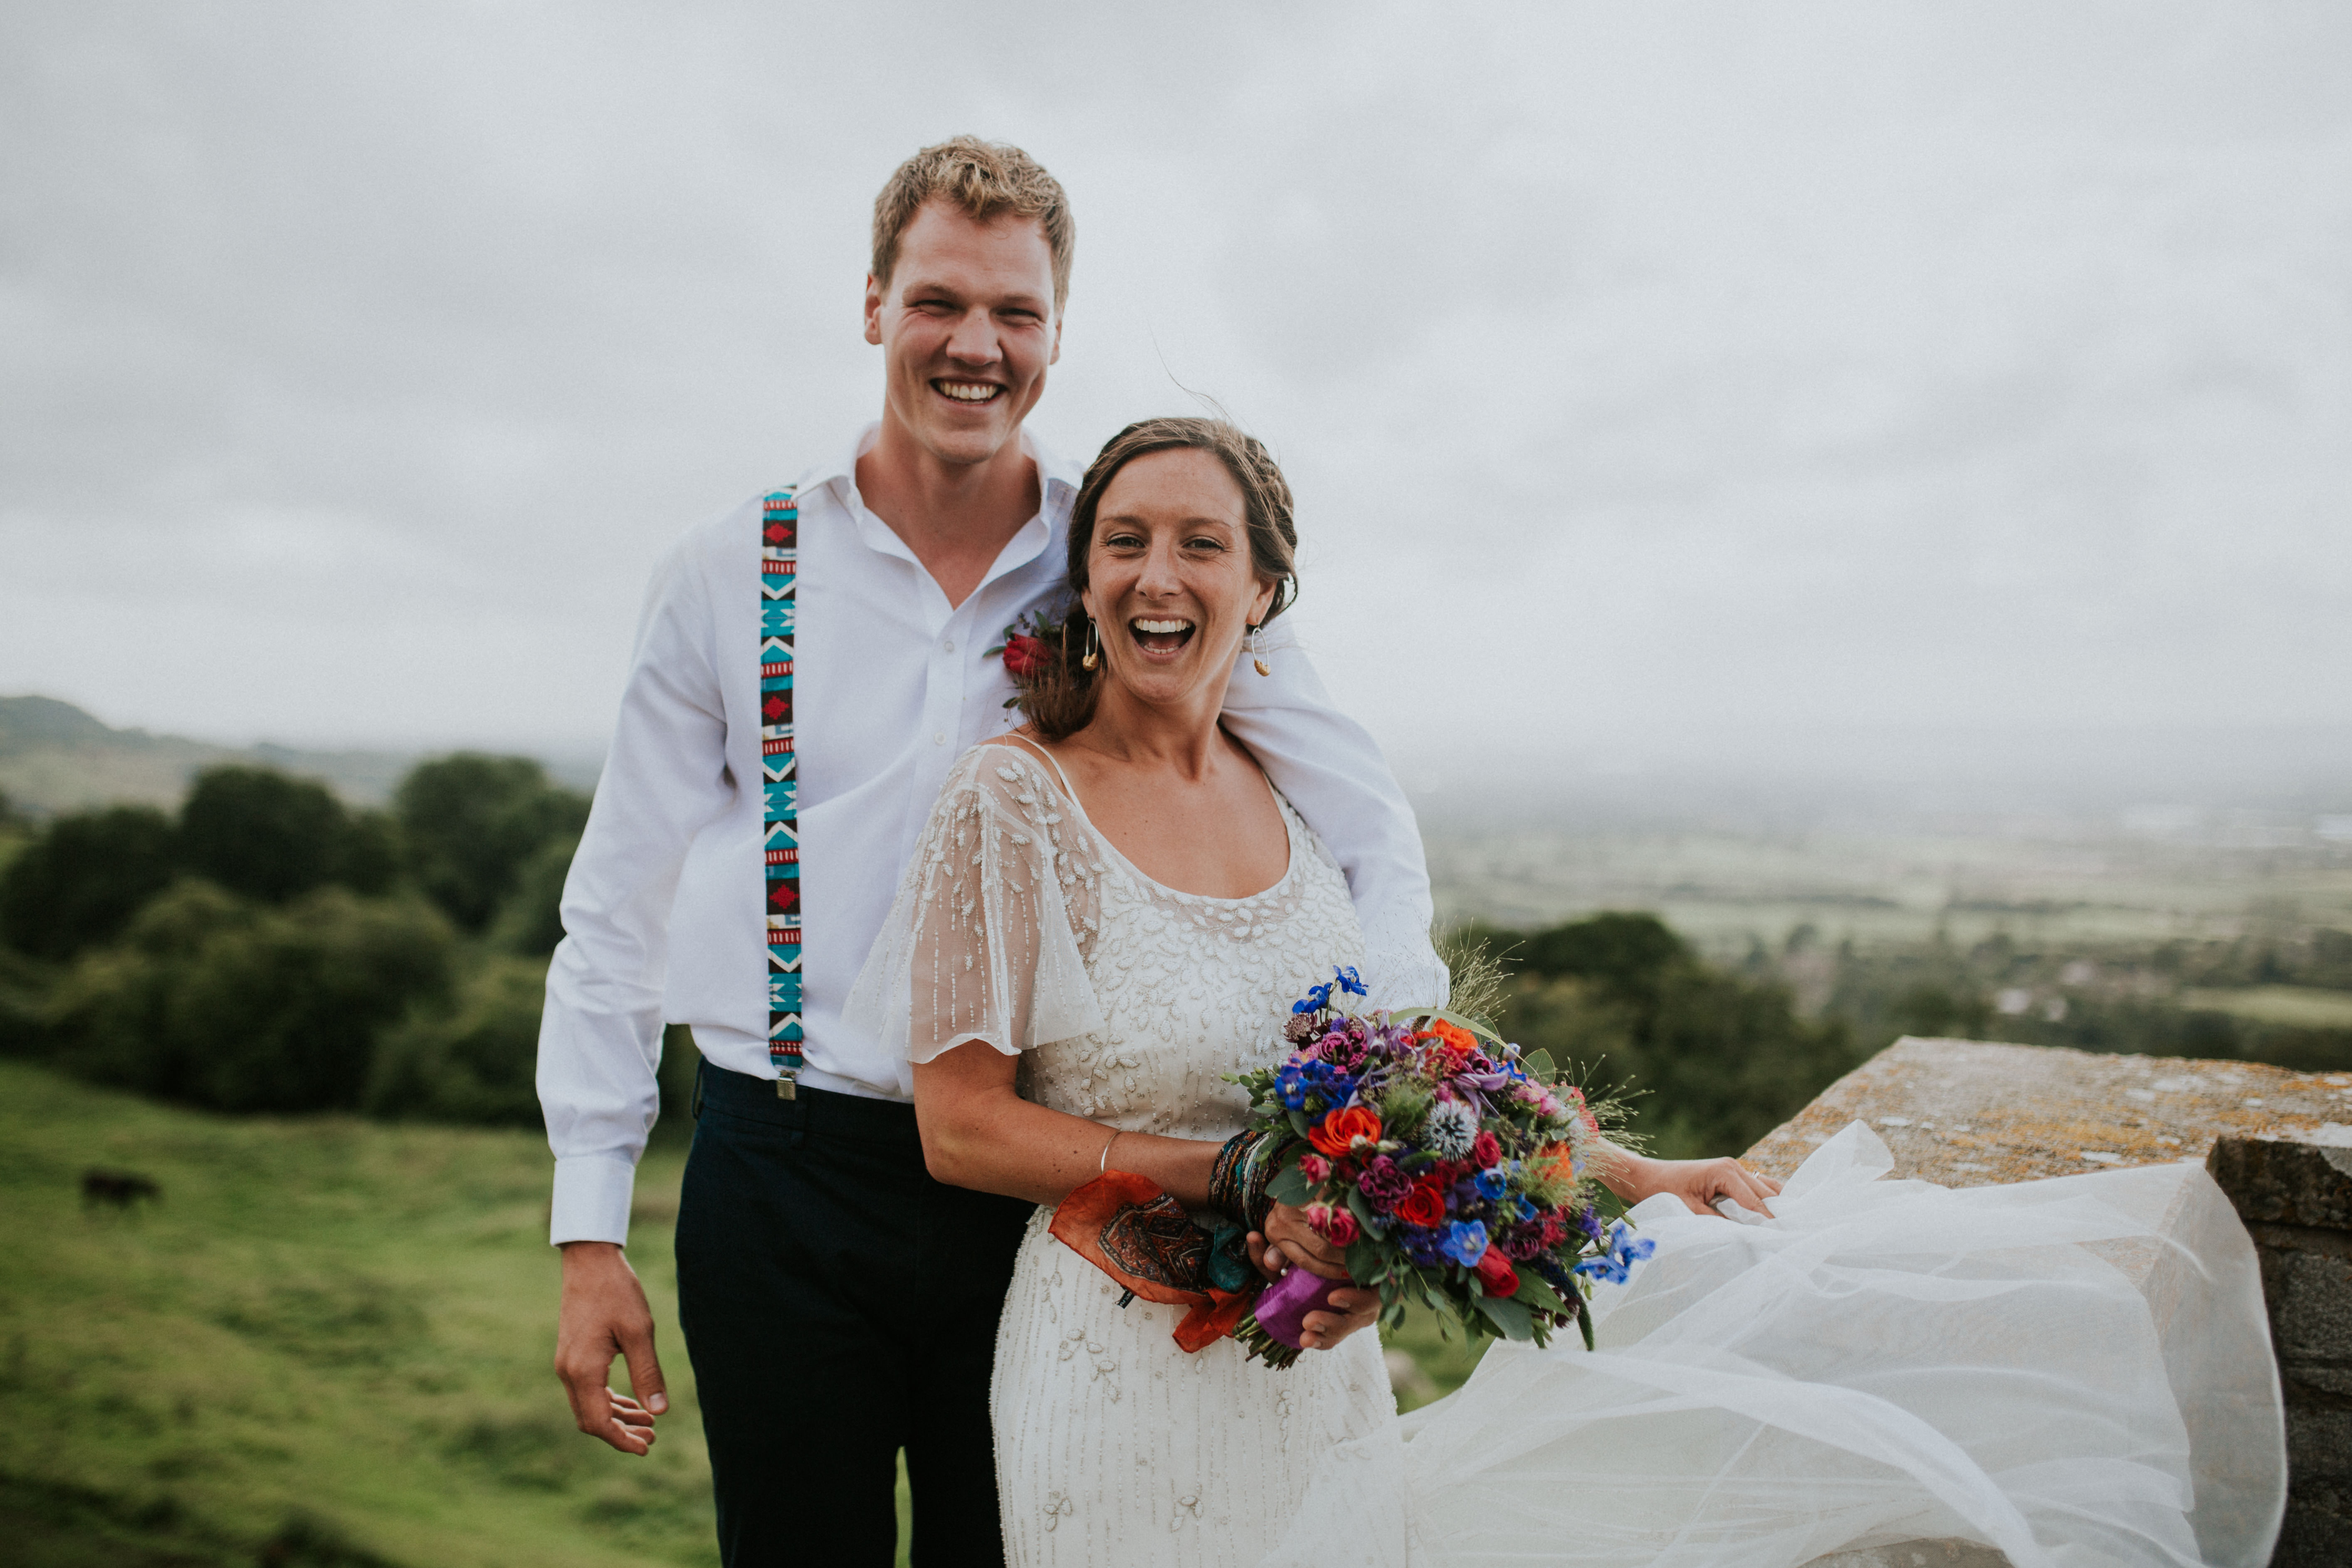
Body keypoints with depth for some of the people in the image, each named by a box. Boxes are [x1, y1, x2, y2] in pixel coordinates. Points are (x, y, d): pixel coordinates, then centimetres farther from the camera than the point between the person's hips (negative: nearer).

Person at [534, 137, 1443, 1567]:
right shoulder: (730, 577, -1)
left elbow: (1374, 832, -1)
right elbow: (618, 922, 4)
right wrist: (592, 1237, 1)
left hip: (1046, 1190, 1)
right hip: (785, 1191, 0)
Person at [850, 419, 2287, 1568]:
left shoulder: (1293, 794, 2)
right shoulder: (1016, 799, -14)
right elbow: (961, 1125, -13)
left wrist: (1622, 1174, 8)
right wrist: (1233, 1177, -20)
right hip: (1131, 1364, -4)